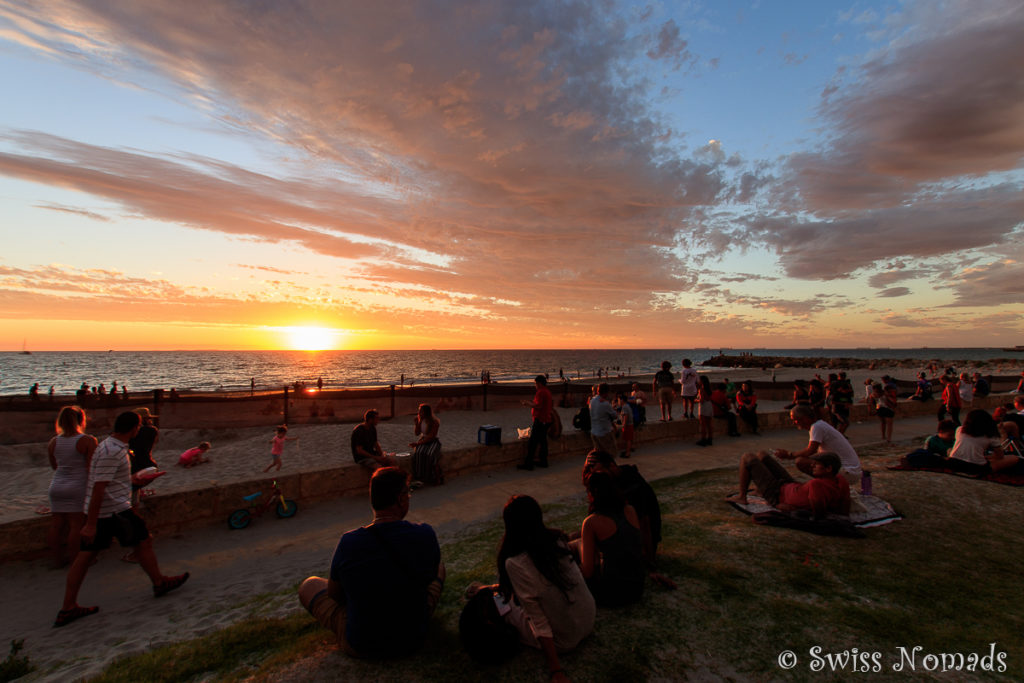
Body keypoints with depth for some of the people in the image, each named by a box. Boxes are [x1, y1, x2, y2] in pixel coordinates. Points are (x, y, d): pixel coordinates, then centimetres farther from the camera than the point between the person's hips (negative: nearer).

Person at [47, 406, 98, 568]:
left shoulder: (53, 442, 5)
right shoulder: (88, 441, -12)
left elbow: (54, 466, 15)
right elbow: (91, 468, -13)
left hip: (56, 486, 6)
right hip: (78, 488, -6)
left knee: (56, 525, 13)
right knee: (77, 525, 2)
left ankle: (58, 558, 24)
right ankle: (75, 559, 8)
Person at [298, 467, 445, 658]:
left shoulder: (349, 542, -23)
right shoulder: (426, 535, -20)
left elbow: (334, 593, -5)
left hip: (360, 646, -1)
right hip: (414, 637, 2)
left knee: (309, 585, 21)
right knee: (439, 566, 24)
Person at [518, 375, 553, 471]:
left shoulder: (541, 392, -16)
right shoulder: (547, 391, 14)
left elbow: (539, 406, -23)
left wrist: (528, 403, -10)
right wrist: (531, 404, 21)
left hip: (540, 420, -10)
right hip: (546, 419, 10)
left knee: (532, 442, -6)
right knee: (543, 440, 15)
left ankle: (528, 463, -5)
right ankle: (543, 461, 21)